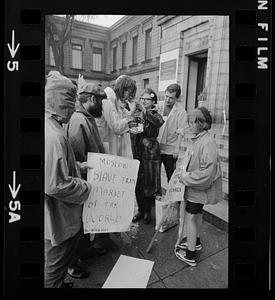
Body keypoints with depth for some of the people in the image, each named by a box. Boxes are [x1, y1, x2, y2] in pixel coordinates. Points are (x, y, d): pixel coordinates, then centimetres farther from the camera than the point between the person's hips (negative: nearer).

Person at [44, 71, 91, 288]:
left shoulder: (51, 127, 2)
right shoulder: (53, 136, -30)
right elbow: (56, 185, -32)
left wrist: (78, 166, 7)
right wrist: (86, 187, -17)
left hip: (58, 216, 10)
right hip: (58, 220, -10)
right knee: (55, 266, 15)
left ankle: (60, 282, 52)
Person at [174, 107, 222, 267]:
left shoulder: (207, 144, -27)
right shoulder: (198, 139, 3)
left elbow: (206, 173, -30)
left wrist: (185, 177, -22)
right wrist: (185, 172, 5)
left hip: (200, 187, -9)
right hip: (196, 186, 9)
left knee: (190, 217, 0)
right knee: (197, 213, 24)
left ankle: (190, 255, 15)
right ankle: (195, 241, 46)